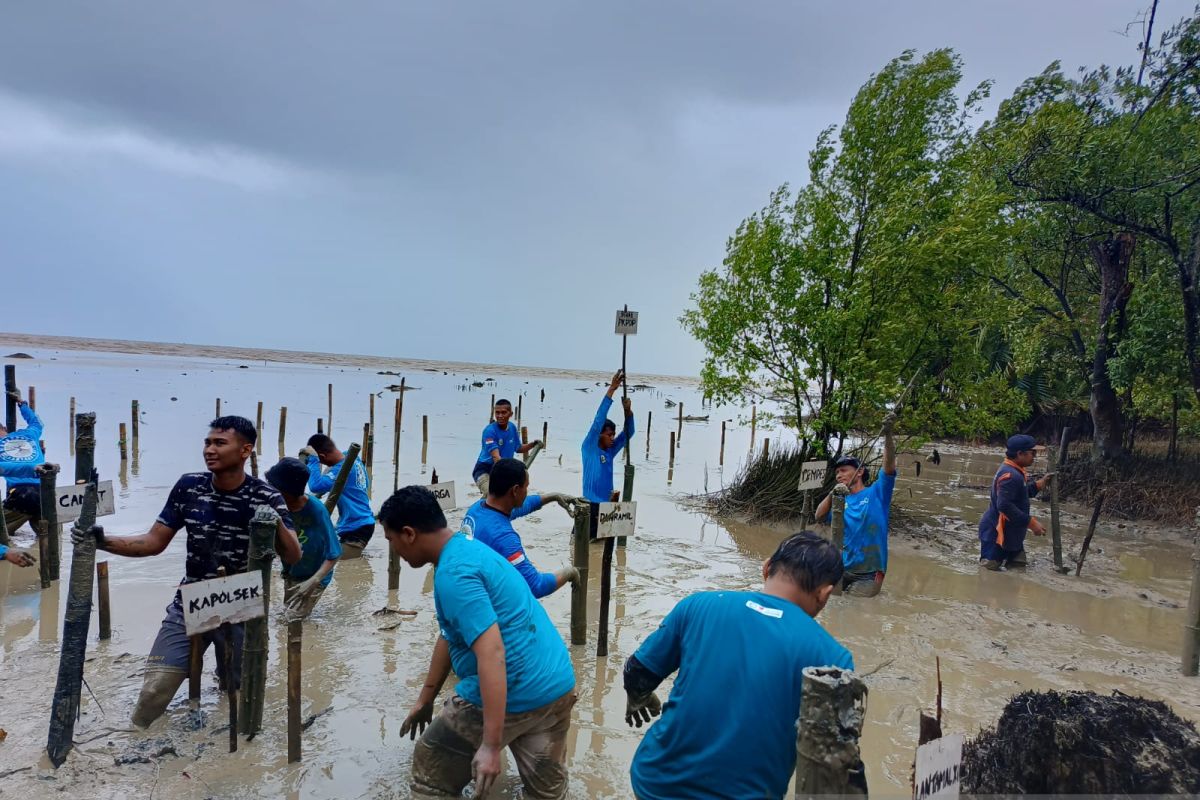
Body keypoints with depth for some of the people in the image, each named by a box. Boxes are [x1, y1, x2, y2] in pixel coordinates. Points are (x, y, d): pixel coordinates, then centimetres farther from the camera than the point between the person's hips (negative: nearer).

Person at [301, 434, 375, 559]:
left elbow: (315, 486, -37)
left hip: (356, 529, -10)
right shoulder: (353, 458, 4)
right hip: (361, 523, 10)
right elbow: (367, 484, 19)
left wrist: (313, 459, -27)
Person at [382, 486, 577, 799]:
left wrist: (490, 745, -30)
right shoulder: (468, 549, 12)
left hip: (512, 696, -9)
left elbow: (492, 653, -28)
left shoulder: (453, 573, -19)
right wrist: (425, 699, 28)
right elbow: (449, 635, 21)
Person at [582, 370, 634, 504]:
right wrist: (611, 390, -25)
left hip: (608, 503, 6)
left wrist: (627, 410, -16)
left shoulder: (610, 451, 7)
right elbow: (598, 421, -20)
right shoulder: (589, 448, -10)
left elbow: (628, 433, 2)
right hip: (592, 504, -6)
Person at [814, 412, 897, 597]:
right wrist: (832, 495, -13)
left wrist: (888, 435, -31)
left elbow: (889, 466, -16)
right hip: (842, 568, 5)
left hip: (868, 574, -5)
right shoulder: (842, 502, 13)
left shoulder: (877, 492, -1)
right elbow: (819, 516, 2)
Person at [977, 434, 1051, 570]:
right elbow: (1004, 506, -32)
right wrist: (1031, 522, -28)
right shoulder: (1011, 475, -25)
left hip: (1010, 533, 11)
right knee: (989, 569, -5)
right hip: (996, 533, -11)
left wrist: (1038, 485, 8)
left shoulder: (1014, 471, 8)